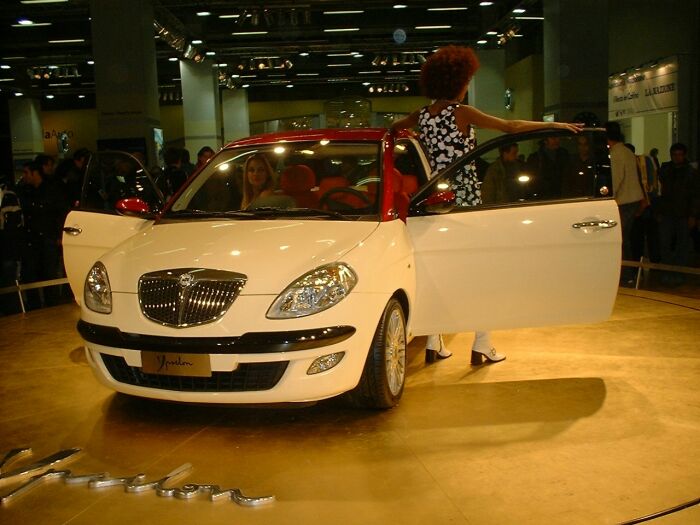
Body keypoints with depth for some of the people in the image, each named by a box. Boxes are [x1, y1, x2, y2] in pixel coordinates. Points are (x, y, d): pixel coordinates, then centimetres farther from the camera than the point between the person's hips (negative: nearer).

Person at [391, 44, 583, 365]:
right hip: (464, 200, -6)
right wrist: (554, 125, -2)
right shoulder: (461, 113, -10)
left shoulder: (422, 116, 7)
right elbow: (510, 127, -10)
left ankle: (433, 345, 15)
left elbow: (393, 127, 25)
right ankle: (482, 346, 4)